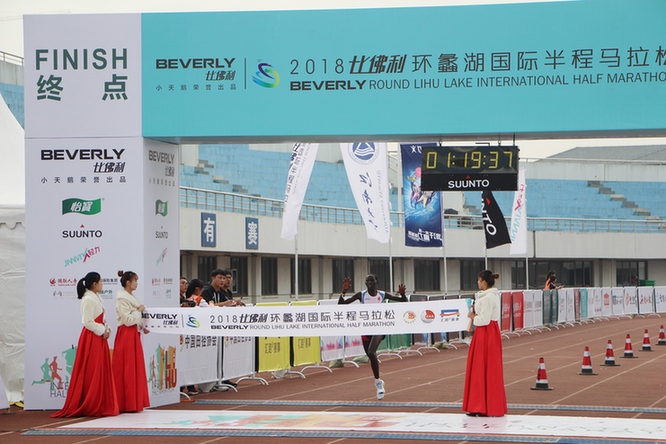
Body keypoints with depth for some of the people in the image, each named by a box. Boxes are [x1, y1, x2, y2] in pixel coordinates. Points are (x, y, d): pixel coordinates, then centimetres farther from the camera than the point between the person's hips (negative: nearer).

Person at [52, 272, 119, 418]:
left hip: (99, 338, 10)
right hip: (91, 338, -10)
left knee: (102, 371, 11)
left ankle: (101, 405, 15)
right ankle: (91, 407, -1)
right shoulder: (88, 299, -15)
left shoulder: (95, 298, 15)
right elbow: (88, 322, -19)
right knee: (91, 373, -6)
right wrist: (102, 331, -13)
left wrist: (106, 329, 4)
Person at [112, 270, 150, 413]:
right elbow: (128, 320, -19)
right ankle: (127, 403, -3)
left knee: (136, 368, 10)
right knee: (127, 369, -6)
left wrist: (143, 327, 9)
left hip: (134, 334, 10)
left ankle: (135, 403, 14)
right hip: (126, 335, -10)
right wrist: (139, 310, -10)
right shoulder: (122, 299, -13)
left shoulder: (131, 297, 15)